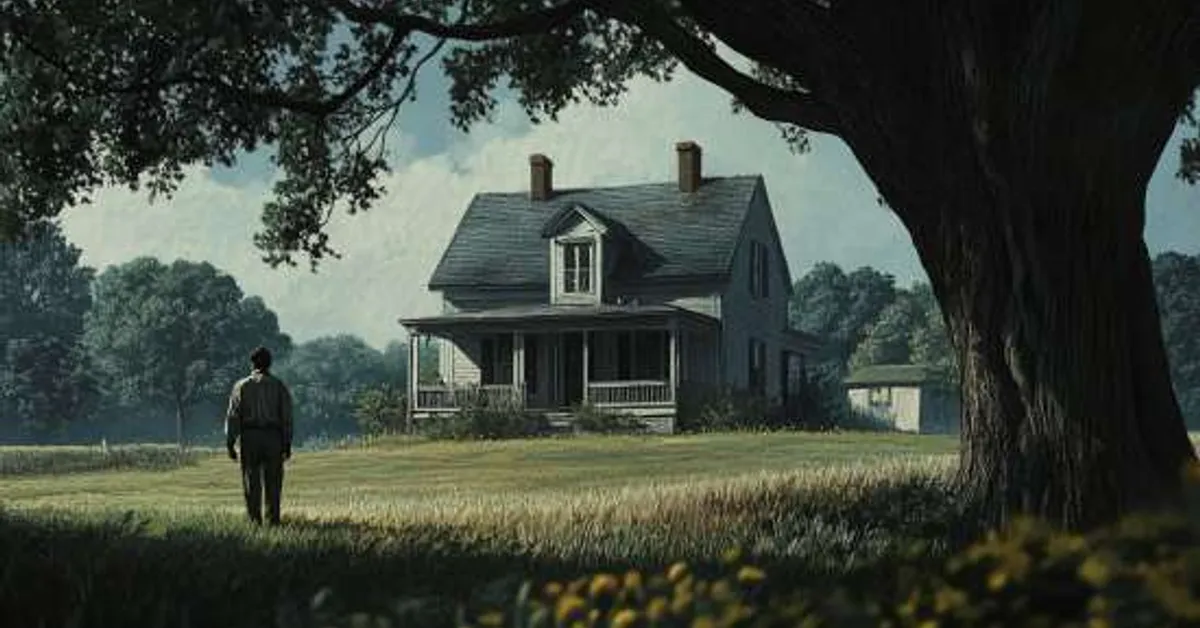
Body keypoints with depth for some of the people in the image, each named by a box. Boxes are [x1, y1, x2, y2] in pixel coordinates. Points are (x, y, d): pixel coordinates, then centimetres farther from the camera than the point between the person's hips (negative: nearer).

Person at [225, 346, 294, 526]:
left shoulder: (242, 386, 5)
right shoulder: (279, 386, 6)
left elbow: (233, 416, 1)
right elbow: (287, 417, 3)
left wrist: (230, 444, 2)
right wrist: (287, 444, 6)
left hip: (250, 437, 0)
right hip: (273, 437, 0)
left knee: (252, 482, 3)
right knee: (273, 482, 4)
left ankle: (254, 520, -1)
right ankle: (272, 520, 1)